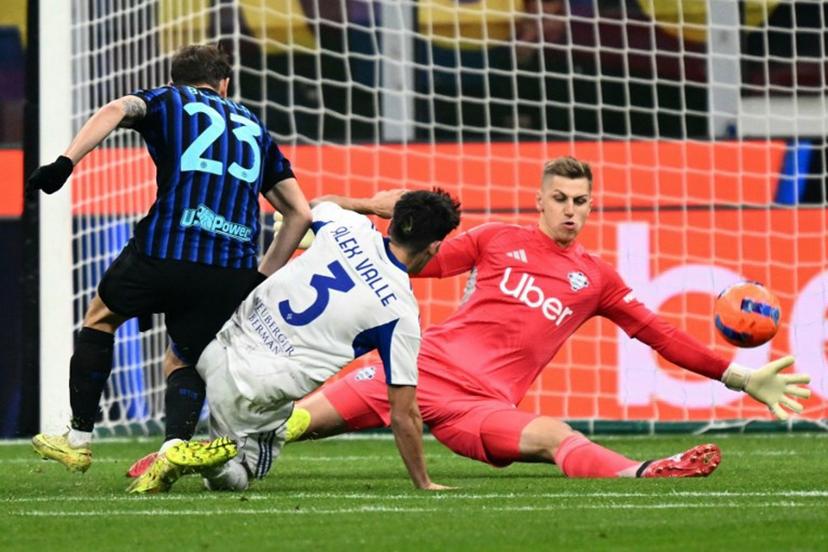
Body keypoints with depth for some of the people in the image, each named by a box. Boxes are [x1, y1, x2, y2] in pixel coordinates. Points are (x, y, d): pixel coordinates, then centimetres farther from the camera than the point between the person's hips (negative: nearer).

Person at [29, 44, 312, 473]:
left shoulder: (169, 100, 18)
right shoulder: (254, 128, 29)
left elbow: (118, 110, -6)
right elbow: (300, 213, 26)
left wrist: (65, 162, -16)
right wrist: (261, 279, 28)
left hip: (167, 249, -3)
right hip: (233, 271, 3)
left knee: (101, 316, 24)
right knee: (183, 362, 21)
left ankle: (78, 441, 25)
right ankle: (174, 448, -8)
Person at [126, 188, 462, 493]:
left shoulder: (346, 227, 2)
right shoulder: (401, 314, -9)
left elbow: (321, 204, 31)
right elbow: (403, 415, -5)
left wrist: (372, 204, 49)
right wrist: (423, 484, 7)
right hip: (261, 398, -5)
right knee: (232, 479, 18)